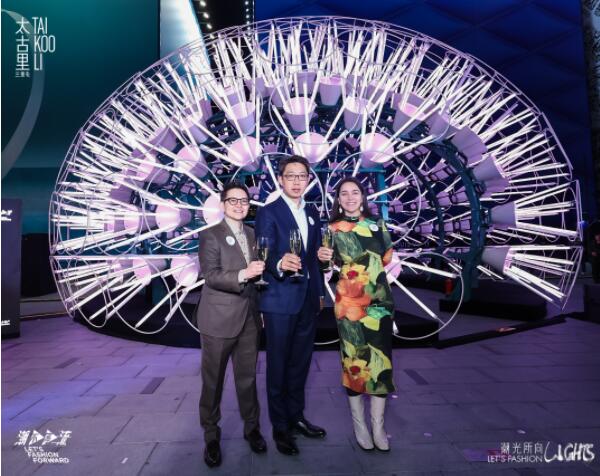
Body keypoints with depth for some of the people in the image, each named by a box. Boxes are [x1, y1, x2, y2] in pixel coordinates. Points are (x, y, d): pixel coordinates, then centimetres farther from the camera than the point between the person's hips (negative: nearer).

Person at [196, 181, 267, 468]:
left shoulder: (253, 235, 10)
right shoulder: (210, 235, -7)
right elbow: (212, 276, -18)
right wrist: (243, 274, -32)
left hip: (249, 317, 5)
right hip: (219, 318, -4)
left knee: (248, 377, 15)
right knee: (213, 380, 11)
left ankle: (251, 427, 35)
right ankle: (211, 436, 30)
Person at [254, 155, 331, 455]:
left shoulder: (312, 214, 11)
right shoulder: (268, 213, -7)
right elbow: (265, 256, -16)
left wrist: (320, 292, 14)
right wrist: (280, 263, -38)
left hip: (308, 299, 6)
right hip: (280, 299, -6)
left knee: (300, 363, 17)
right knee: (278, 364, 7)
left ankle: (296, 416, 34)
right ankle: (280, 426, 23)